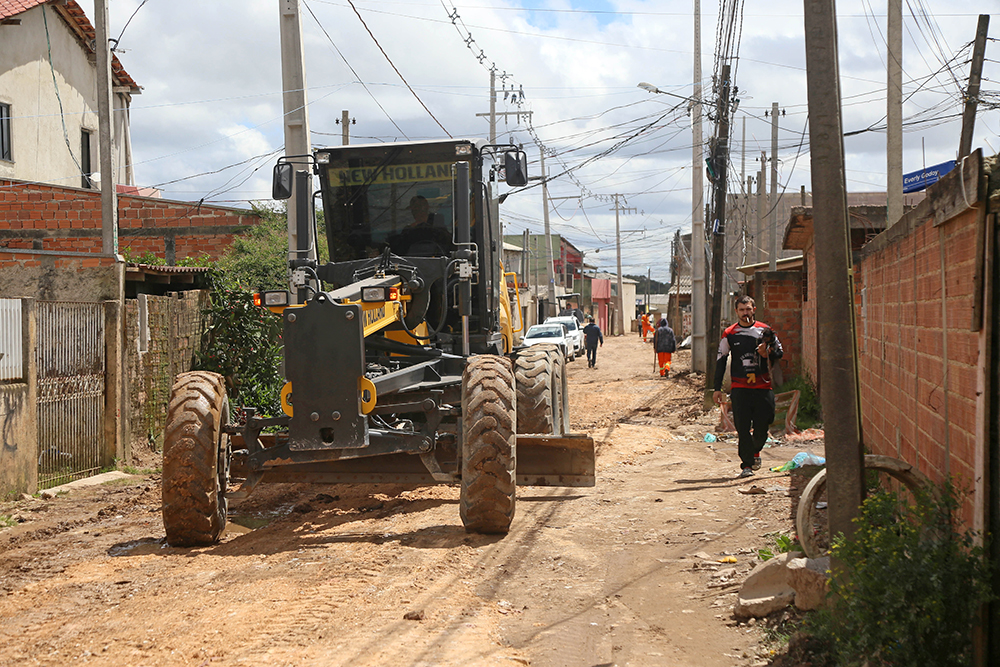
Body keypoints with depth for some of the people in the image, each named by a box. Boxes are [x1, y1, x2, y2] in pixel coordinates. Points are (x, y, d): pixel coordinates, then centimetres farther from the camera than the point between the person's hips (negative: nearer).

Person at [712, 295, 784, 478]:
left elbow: (779, 352, 14)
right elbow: (720, 361, 9)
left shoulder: (765, 330, 6)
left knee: (762, 426, 0)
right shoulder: (729, 334, 5)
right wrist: (717, 389, 5)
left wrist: (768, 354, -10)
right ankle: (747, 464, 1)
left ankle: (756, 450, 30)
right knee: (743, 427, -6)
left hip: (763, 386, 0)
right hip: (740, 387, 0)